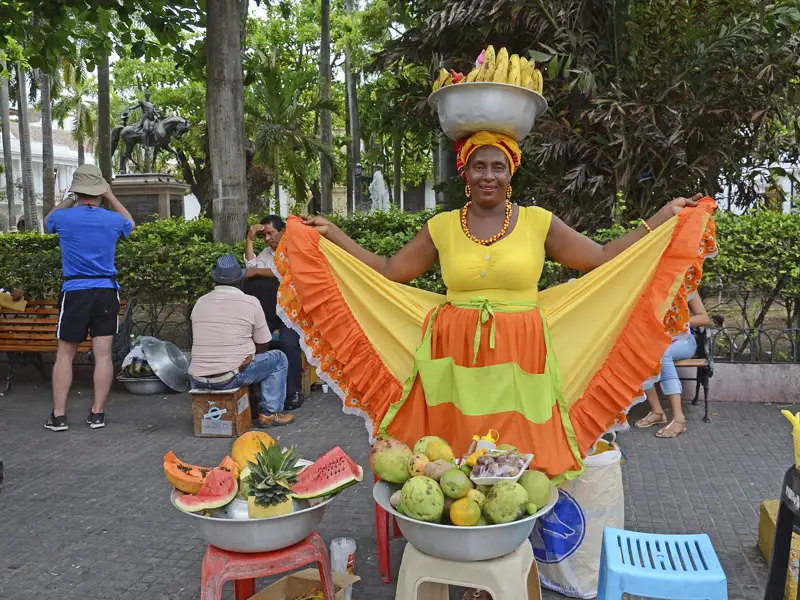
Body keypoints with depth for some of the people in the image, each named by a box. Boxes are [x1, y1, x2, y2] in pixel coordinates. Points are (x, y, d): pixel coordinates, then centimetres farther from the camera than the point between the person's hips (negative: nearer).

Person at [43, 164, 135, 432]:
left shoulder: (63, 218, -3)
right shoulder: (113, 219, -1)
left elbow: (48, 221, 23)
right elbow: (130, 224, 25)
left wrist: (69, 200, 26)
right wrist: (111, 197, 28)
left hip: (74, 293, -1)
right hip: (106, 293, 1)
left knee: (65, 355, 8)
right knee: (103, 354, 3)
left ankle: (58, 415, 9)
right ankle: (97, 413, 8)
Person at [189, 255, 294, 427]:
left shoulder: (200, 303, 8)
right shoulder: (250, 303, -4)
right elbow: (262, 347, 3)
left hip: (197, 380, 5)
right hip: (230, 377, -5)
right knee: (278, 358, 14)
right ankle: (270, 413, 8)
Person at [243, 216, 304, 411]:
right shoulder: (266, 253, 19)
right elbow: (252, 267, 2)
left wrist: (258, 271, -8)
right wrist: (249, 239, -1)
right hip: (269, 308, 5)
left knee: (288, 342, -30)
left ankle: (294, 391, -16)